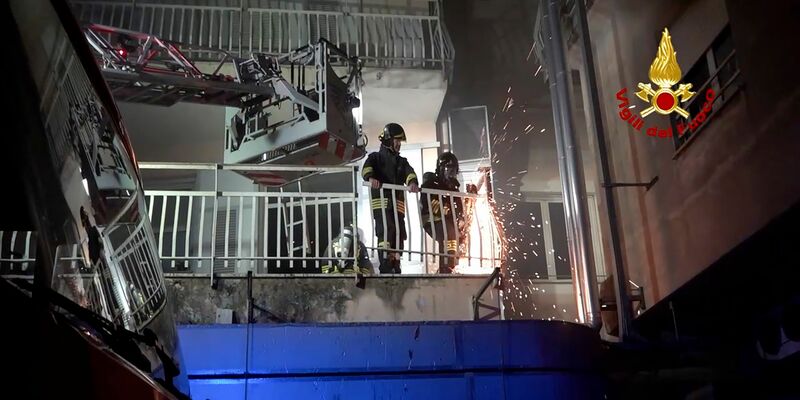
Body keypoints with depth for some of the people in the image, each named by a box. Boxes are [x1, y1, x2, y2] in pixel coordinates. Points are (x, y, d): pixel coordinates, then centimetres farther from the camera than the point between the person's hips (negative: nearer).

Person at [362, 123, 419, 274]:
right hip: (381, 200, -5)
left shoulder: (401, 161, 27)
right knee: (385, 230, -22)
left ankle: (395, 269, 11)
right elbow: (367, 167, -9)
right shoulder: (376, 157, 14)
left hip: (398, 203, 5)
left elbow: (409, 172, 5)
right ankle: (385, 268, -25)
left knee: (398, 235, 2)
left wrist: (412, 182, -20)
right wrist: (371, 177, -33)